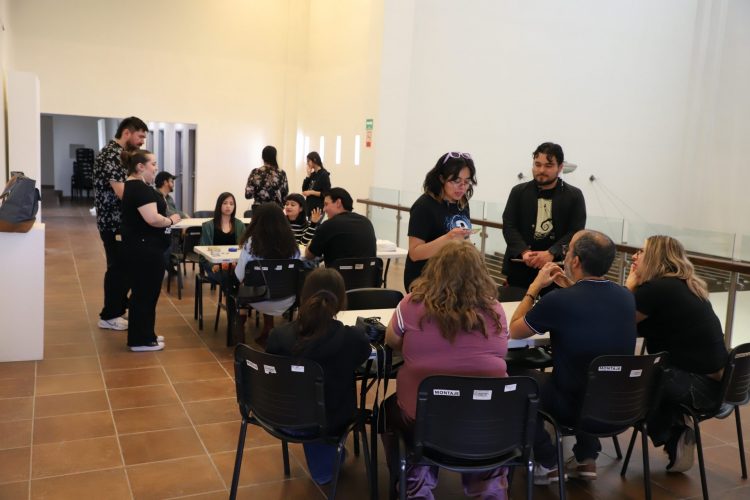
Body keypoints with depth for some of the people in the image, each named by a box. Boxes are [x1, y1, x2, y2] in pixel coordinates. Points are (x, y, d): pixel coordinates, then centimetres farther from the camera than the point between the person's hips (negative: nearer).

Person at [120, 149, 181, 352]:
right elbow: (152, 219, -28)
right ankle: (140, 340, 7)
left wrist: (166, 218, 10)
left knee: (144, 291, 17)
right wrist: (171, 220, -11)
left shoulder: (133, 186, 14)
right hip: (144, 248, -11)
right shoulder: (140, 188, -19)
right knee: (145, 292, -2)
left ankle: (144, 334, 27)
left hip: (140, 246, 11)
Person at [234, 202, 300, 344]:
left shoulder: (252, 243, -15)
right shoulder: (291, 243, -6)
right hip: (286, 300, 4)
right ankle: (268, 328, 31)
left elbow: (239, 277, -14)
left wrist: (235, 264, 9)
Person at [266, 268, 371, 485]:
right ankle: (326, 464, 49)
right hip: (329, 421, -2)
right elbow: (365, 353, -1)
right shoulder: (352, 338, -27)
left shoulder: (279, 335, -22)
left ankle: (322, 466, 49)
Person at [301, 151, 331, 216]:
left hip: (319, 208, -7)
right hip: (309, 206, 7)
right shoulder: (312, 174, 13)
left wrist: (311, 192, -15)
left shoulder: (324, 175, -7)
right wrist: (308, 175, 2)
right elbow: (304, 189, 8)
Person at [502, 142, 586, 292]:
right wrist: (524, 252, -18)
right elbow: (509, 226, 0)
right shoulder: (518, 192, 9)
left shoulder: (574, 195, 5)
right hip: (519, 268, 1)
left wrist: (551, 254, -20)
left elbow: (576, 231, -4)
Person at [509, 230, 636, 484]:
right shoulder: (626, 297, -5)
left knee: (516, 376, 18)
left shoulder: (558, 301, -23)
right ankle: (587, 457, 30)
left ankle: (547, 463, 18)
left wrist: (535, 287, 3)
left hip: (574, 406, -6)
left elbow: (515, 331, -5)